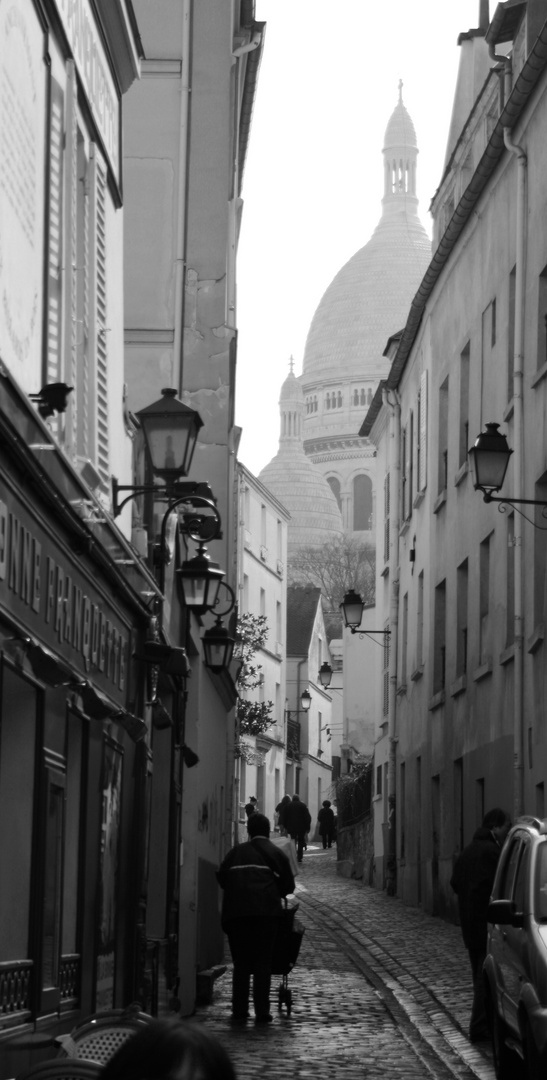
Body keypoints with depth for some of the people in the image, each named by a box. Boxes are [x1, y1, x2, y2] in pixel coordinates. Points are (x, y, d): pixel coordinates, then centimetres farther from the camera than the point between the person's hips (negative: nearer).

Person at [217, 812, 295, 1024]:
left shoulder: (236, 852, 16)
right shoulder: (276, 853, 13)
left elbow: (221, 877, 12)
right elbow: (288, 886, 12)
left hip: (235, 911, 2)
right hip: (266, 910, -1)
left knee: (241, 962, 7)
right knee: (263, 961, 2)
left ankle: (239, 1012, 4)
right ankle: (262, 1012, -3)